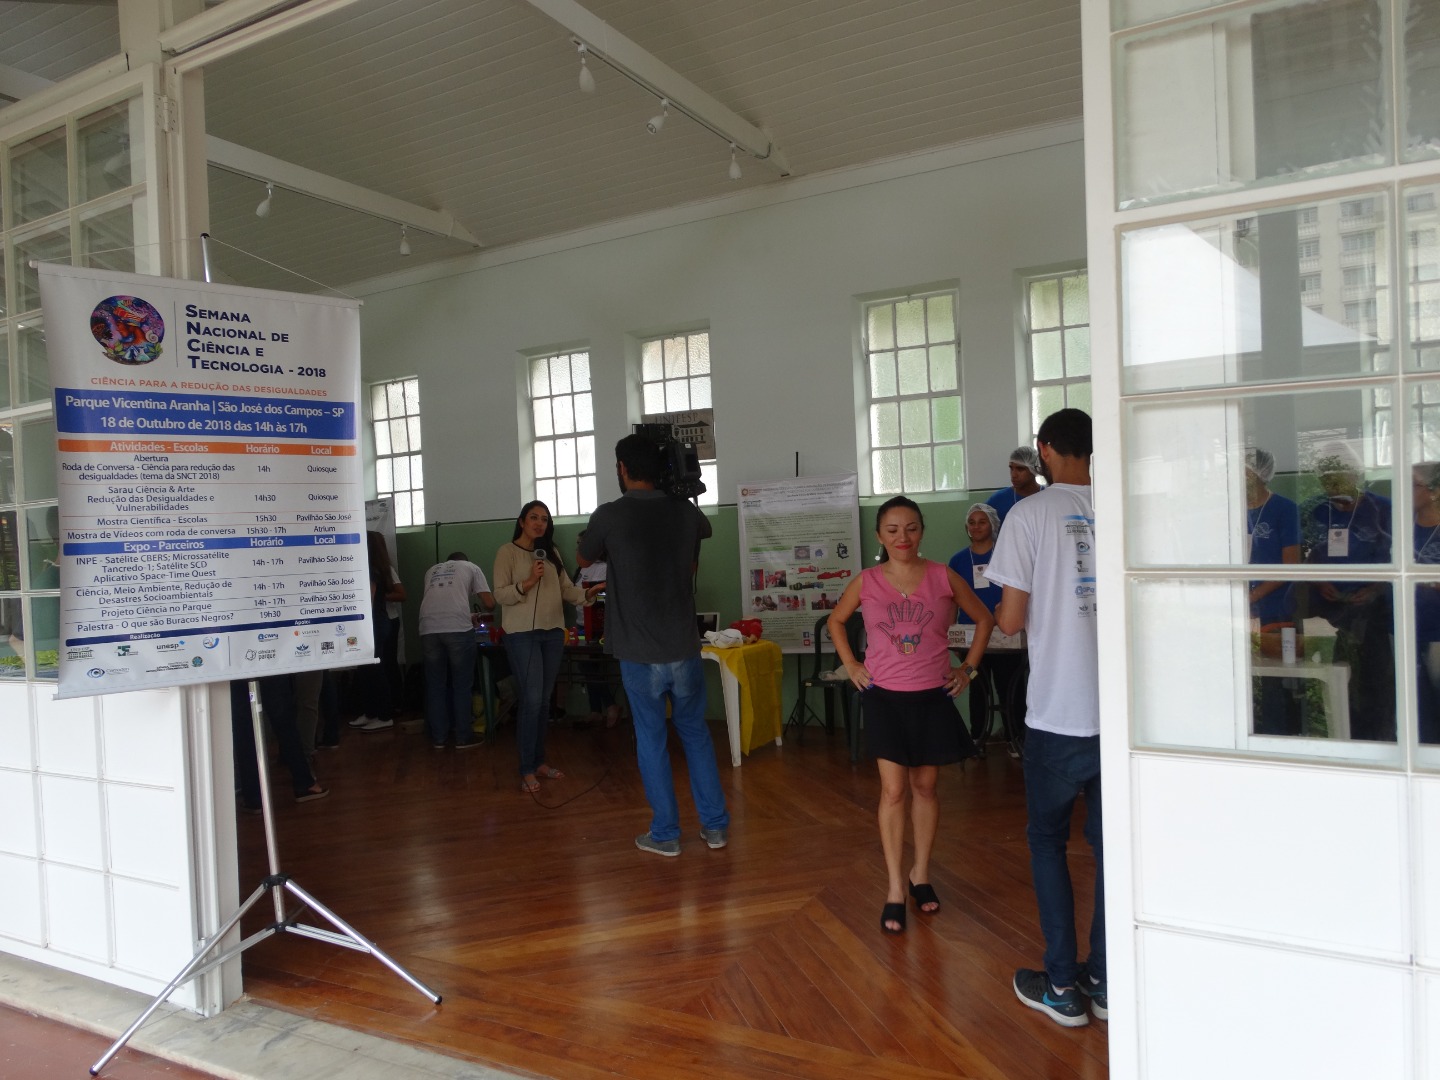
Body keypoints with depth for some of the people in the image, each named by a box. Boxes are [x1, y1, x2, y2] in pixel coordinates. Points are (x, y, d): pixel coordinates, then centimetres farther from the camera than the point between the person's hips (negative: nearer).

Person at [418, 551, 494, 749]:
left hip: (429, 629, 3)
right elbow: (489, 603, 10)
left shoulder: (432, 570, 29)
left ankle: (438, 737, 17)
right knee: (462, 684, 8)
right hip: (458, 629, -3)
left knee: (435, 685, 13)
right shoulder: (471, 567, 18)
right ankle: (463, 737, 13)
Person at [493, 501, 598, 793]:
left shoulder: (552, 553, 13)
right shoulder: (507, 552, -4)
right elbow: (500, 594, -9)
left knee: (545, 700, 11)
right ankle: (527, 769, 3)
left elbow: (567, 589, 8)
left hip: (553, 632, 6)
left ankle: (539, 760, 23)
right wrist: (529, 581, -22)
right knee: (531, 700, -7)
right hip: (522, 633, -6)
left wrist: (587, 594, -9)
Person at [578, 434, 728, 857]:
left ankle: (664, 834, 17)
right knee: (695, 733, 16)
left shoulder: (609, 515, -8)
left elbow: (584, 560, 12)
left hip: (639, 653, -3)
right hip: (685, 647, 3)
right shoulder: (686, 512, 2)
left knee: (651, 739, 9)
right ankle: (715, 825, 22)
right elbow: (704, 530, 28)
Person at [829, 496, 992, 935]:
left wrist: (968, 667, 4)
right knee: (893, 790, -2)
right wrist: (850, 664, 4)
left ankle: (920, 875, 28)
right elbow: (836, 620, 14)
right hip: (885, 698, -1)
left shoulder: (943, 577, -5)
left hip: (932, 697, 1)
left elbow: (984, 619, 8)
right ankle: (894, 890, 6)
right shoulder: (866, 582, -3)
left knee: (925, 786, 11)